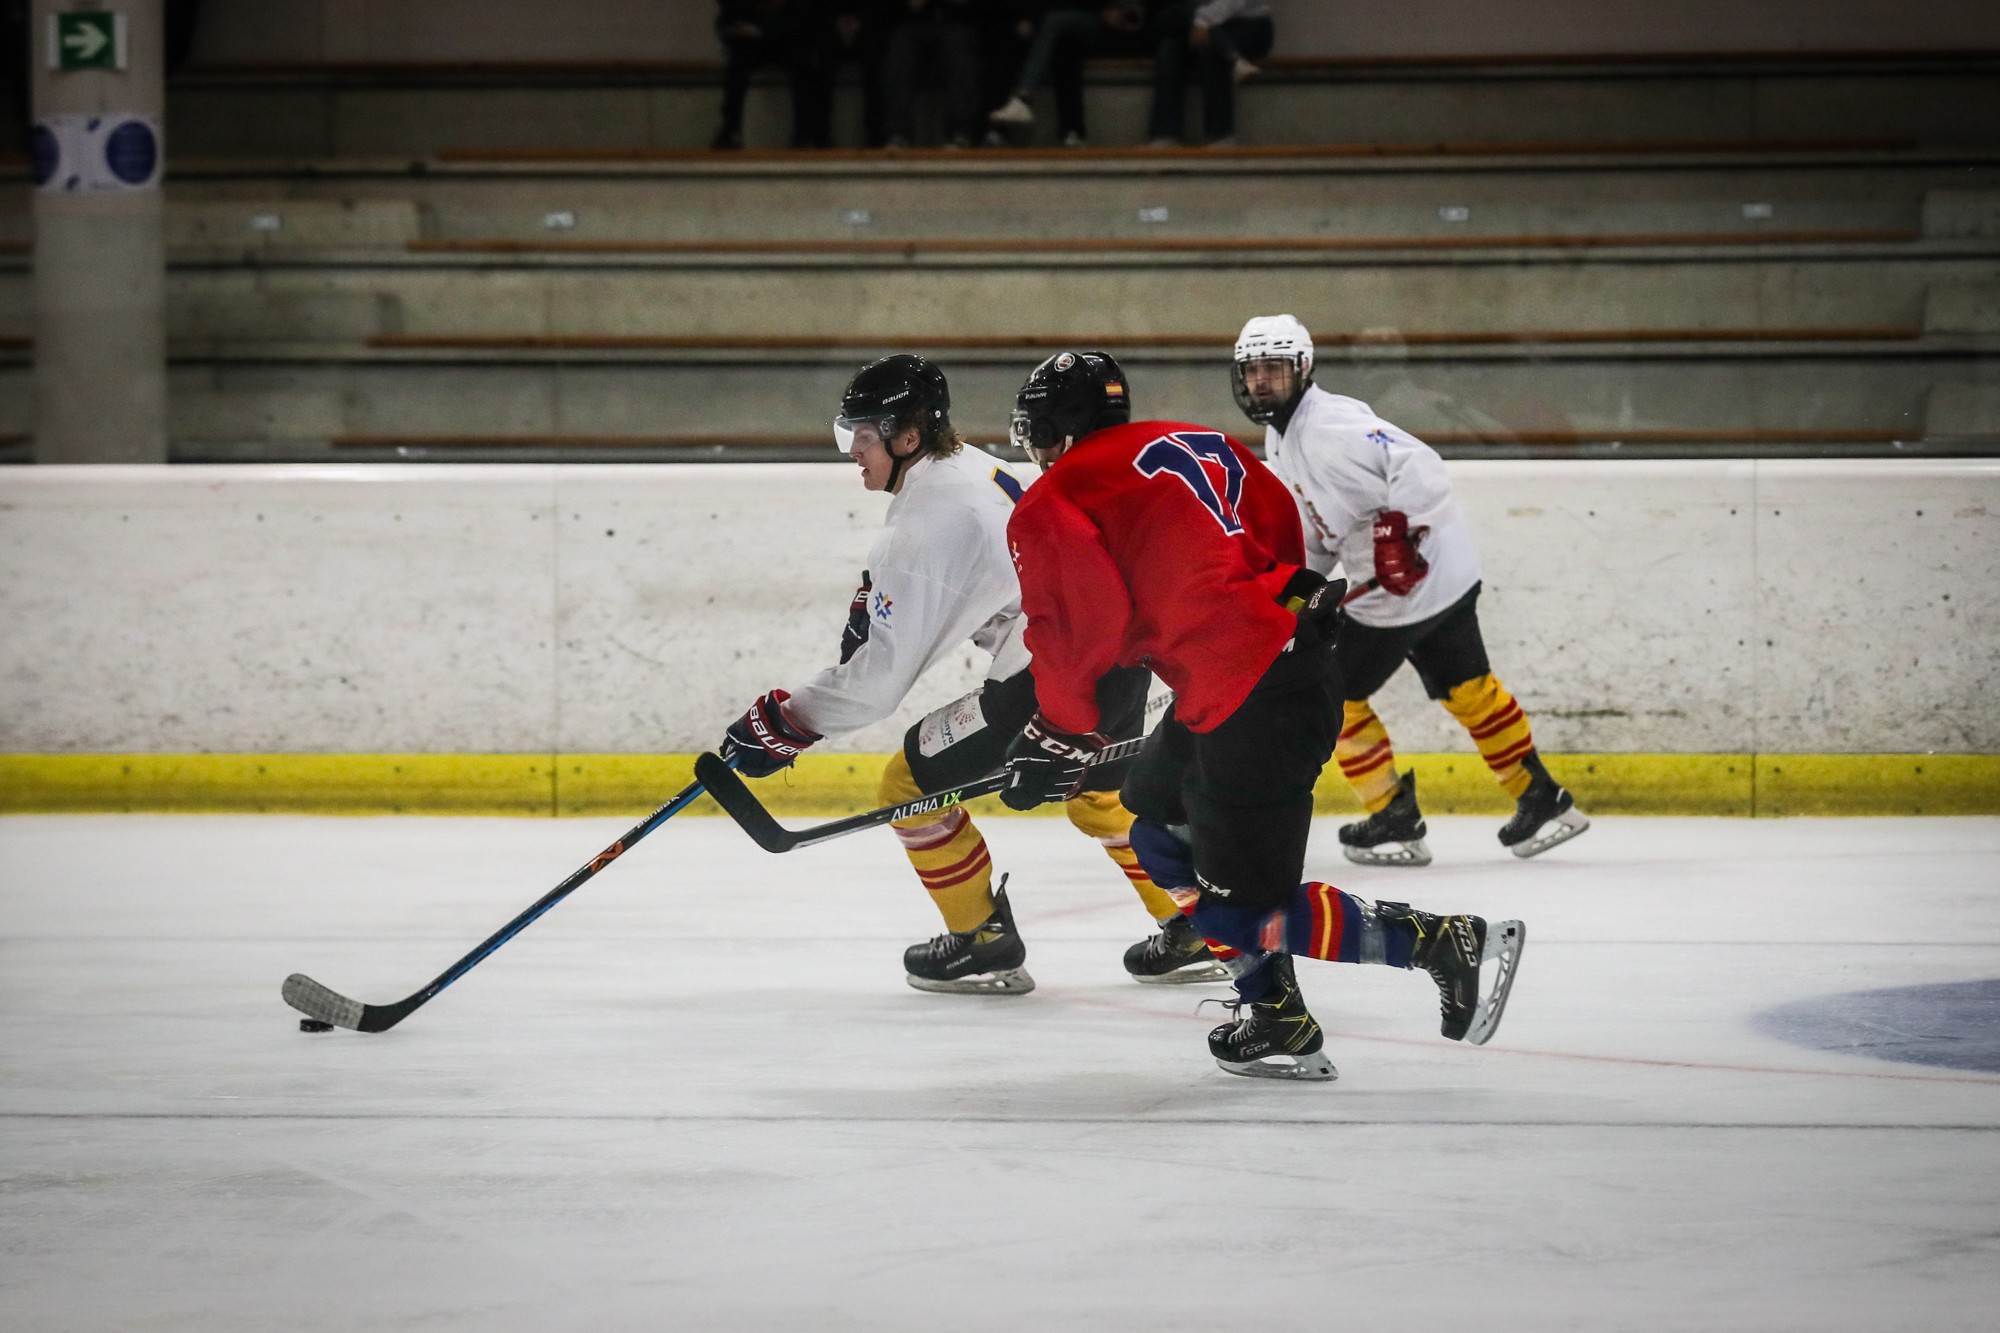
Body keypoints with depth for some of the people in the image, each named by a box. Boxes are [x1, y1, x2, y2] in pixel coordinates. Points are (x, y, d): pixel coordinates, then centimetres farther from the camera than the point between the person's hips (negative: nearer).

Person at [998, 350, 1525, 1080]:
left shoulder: (1053, 505, -3)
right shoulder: (1199, 444, 19)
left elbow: (1084, 618, -14)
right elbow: (1278, 523, 20)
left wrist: (1061, 733, -3)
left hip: (1244, 705, -10)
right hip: (1289, 658, 10)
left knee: (1245, 903, -2)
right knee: (1156, 824, 23)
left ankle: (1450, 944, -4)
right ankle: (1272, 1011, 20)